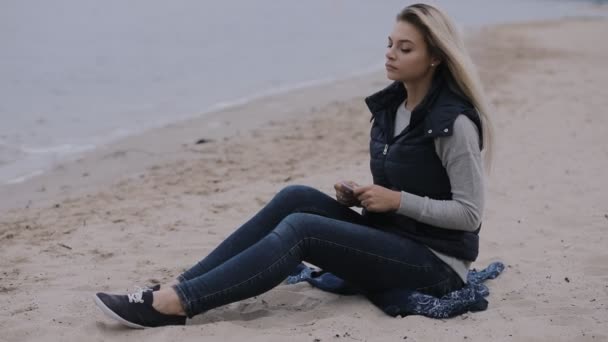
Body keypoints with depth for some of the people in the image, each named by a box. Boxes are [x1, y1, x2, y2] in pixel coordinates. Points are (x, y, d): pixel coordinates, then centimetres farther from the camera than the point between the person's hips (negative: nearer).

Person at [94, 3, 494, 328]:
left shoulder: (453, 122, -17)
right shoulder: (390, 106, 8)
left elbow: (469, 214, -17)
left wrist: (398, 200, -19)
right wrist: (358, 197, -1)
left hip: (435, 263, -8)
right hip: (390, 241, 8)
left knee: (299, 229, -25)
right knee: (297, 198, -14)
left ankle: (174, 304, -28)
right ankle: (180, 285, -16)